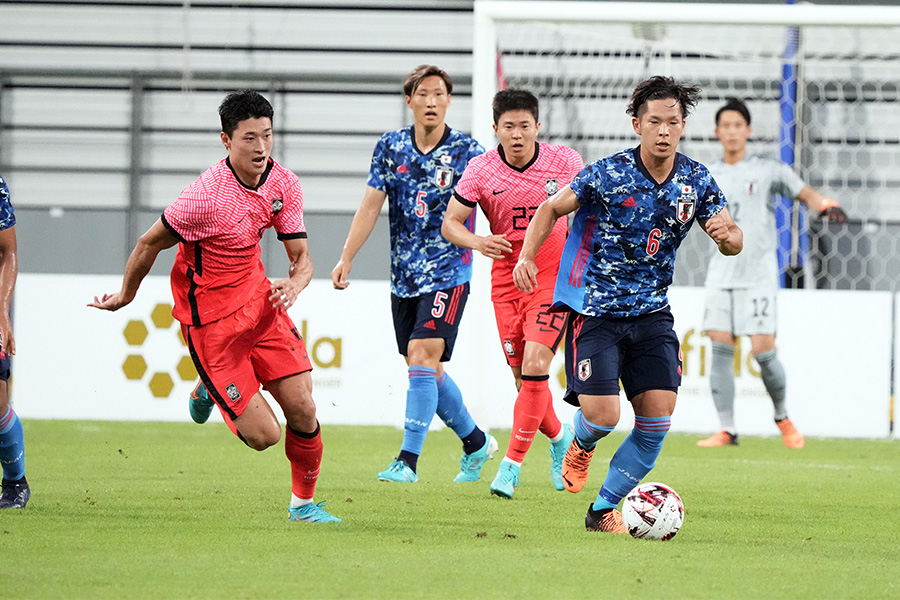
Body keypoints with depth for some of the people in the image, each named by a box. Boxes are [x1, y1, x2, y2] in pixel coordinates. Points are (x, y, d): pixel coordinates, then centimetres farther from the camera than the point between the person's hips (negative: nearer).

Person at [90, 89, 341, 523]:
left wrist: (294, 284, -22)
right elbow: (149, 244, -11)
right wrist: (125, 296, 4)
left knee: (303, 410, -2)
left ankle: (303, 503, 24)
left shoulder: (283, 184, -5)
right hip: (211, 320, -6)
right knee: (263, 435, -7)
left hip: (258, 300, 6)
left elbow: (301, 256, 1)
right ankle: (207, 390, 26)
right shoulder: (206, 196, -26)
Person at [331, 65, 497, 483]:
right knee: (427, 370, 9)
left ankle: (408, 460, -17)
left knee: (423, 357, -17)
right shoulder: (390, 147, 5)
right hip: (404, 276, 5)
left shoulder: (466, 152, -6)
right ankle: (475, 442, 28)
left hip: (448, 273, -5)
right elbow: (370, 205, 6)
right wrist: (346, 258, 1)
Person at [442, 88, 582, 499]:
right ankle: (559, 438, 36)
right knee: (523, 376, 5)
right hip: (506, 277, 2)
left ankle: (512, 464, -10)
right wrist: (476, 242, -25)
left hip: (554, 277, -2)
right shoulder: (480, 170, -7)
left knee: (534, 366, -17)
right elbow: (450, 222, -4)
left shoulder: (564, 162, -8)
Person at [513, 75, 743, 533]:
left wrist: (727, 233, -21)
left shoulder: (697, 181, -1)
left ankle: (603, 510, 11)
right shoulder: (608, 174, -13)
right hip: (594, 311, -4)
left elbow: (733, 241, 4)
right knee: (602, 416, -15)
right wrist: (526, 256, -16)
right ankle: (581, 444, 24)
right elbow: (552, 209, -1)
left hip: (651, 313, 4)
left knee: (657, 419, -5)